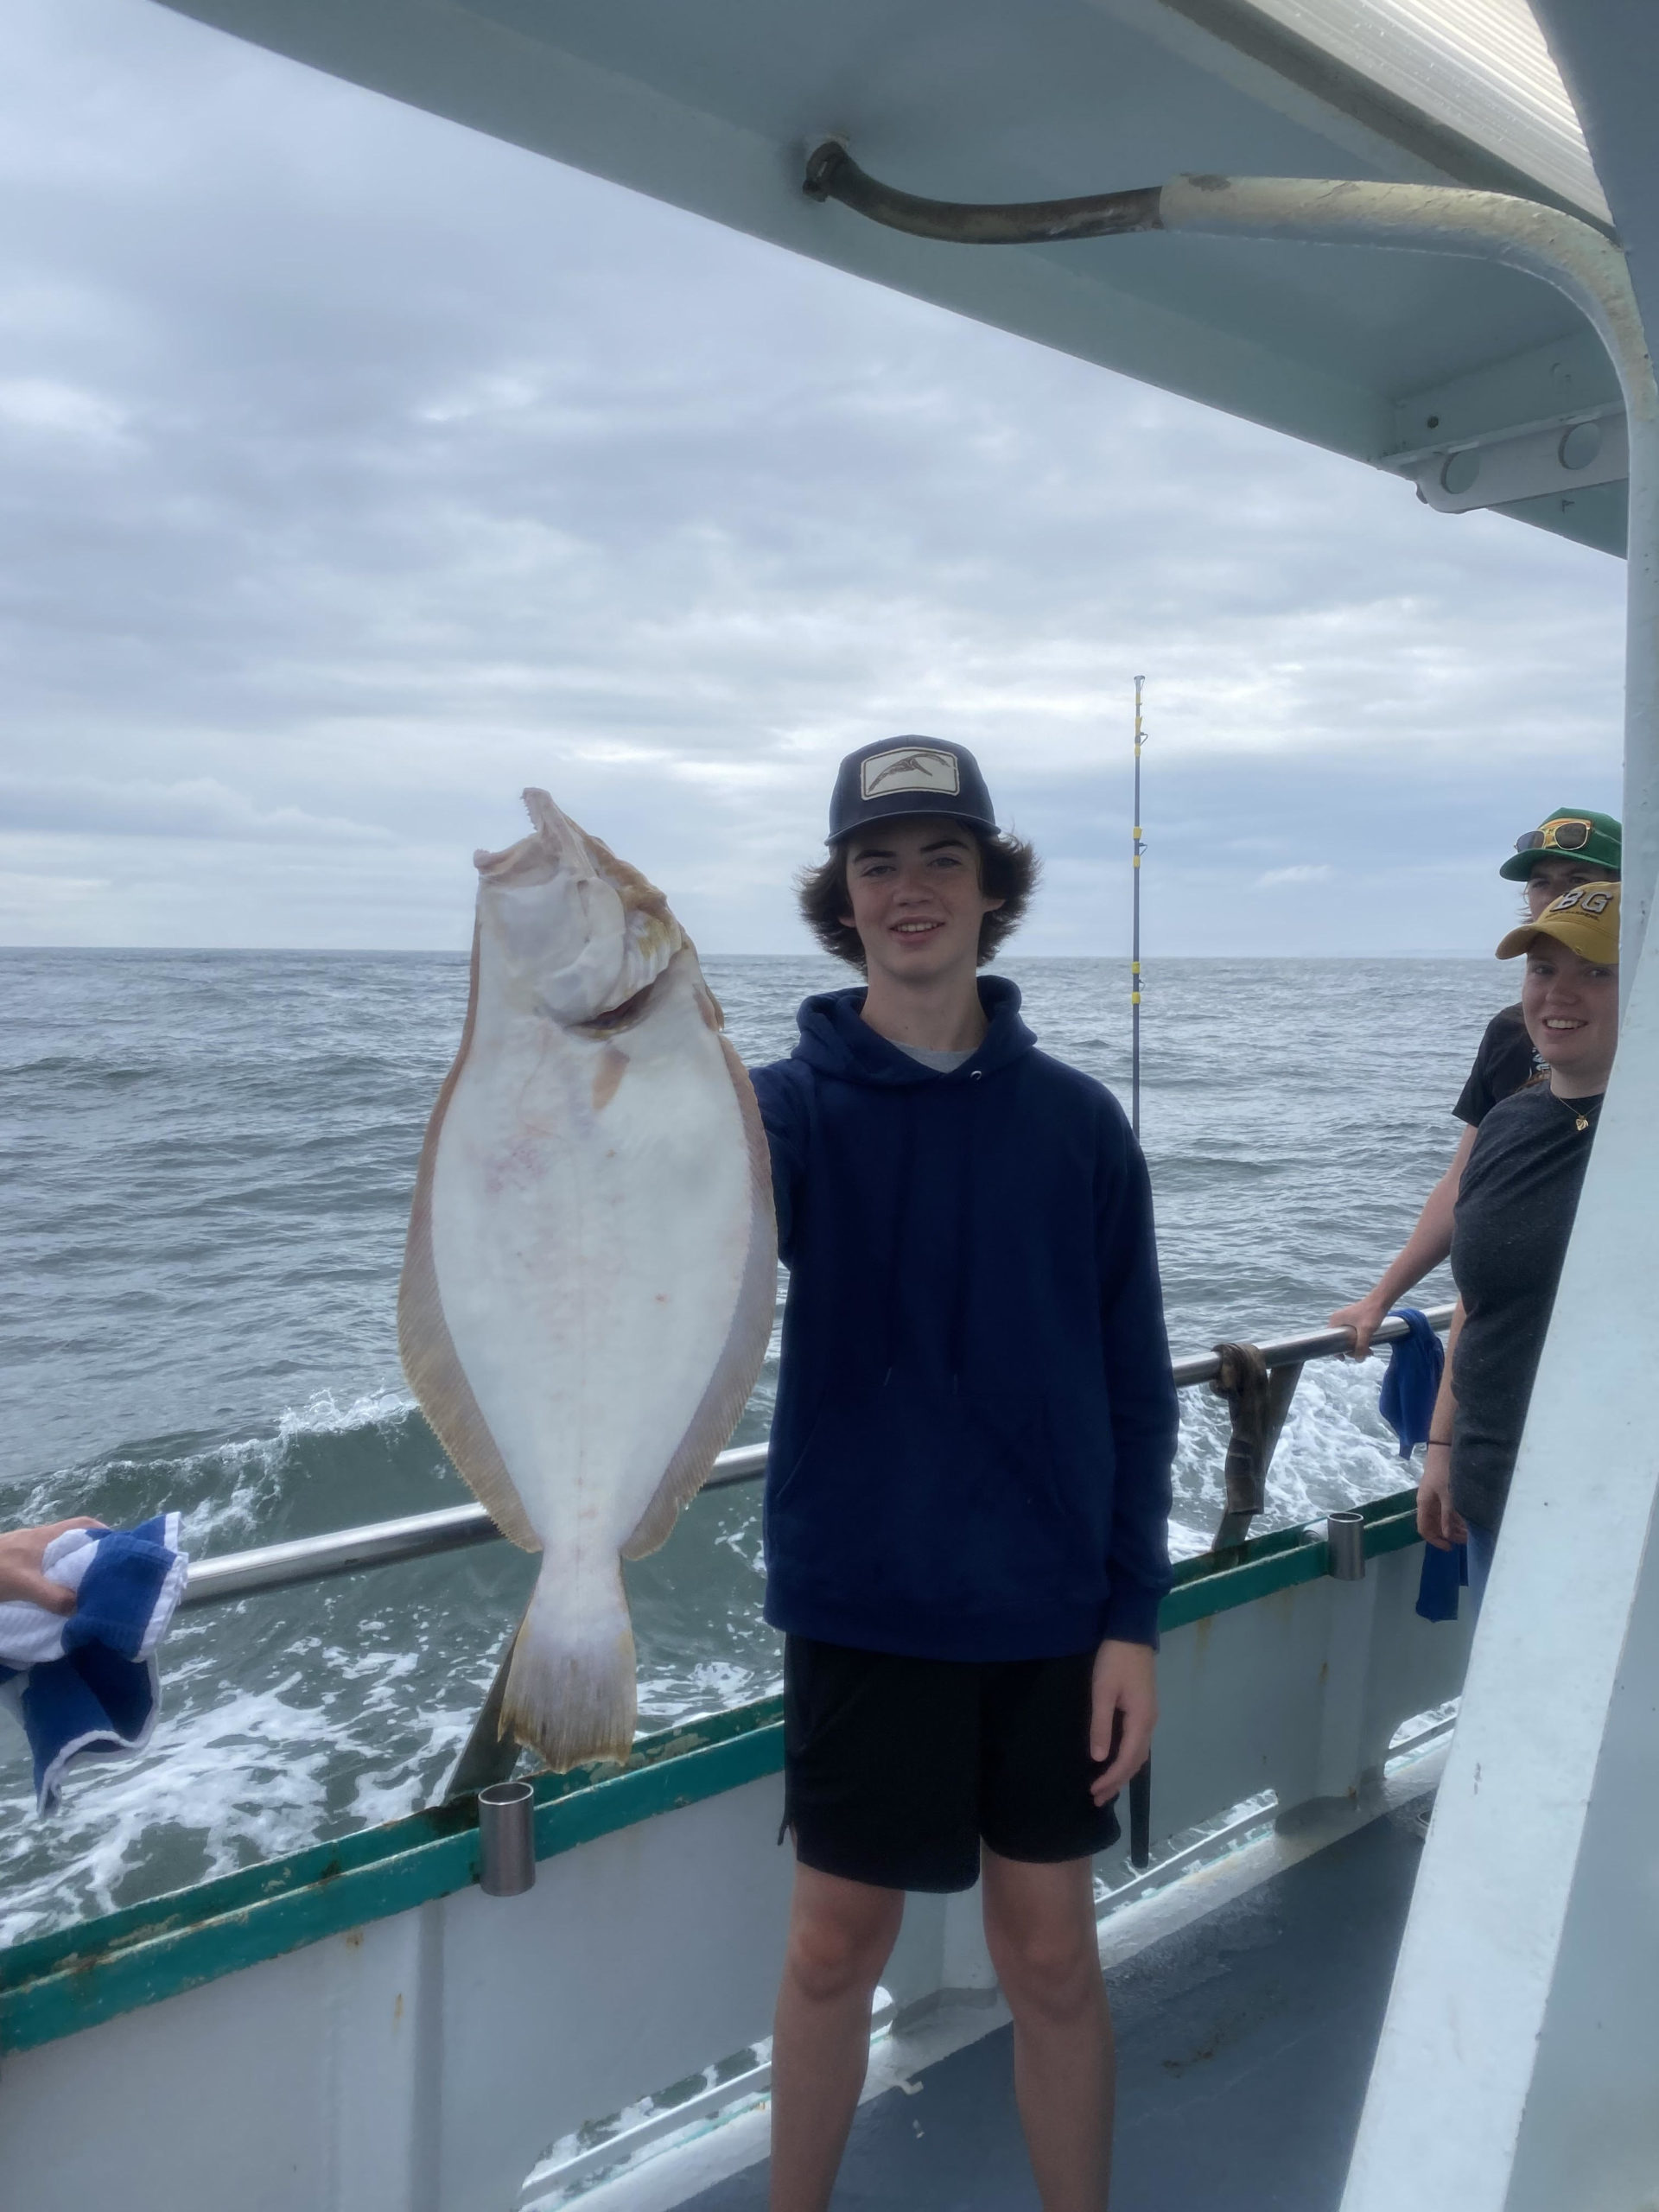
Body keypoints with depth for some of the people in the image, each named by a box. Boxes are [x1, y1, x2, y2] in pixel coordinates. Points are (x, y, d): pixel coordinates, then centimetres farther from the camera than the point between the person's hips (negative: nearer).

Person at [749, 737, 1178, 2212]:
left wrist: (1134, 1619, -3)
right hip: (862, 1603, 0)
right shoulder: (791, 1106, -5)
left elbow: (1135, 1389, 1)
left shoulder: (1078, 1122, -2)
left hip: (1052, 1609, 1)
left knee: (1050, 1952, 14)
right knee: (835, 1945, 14)